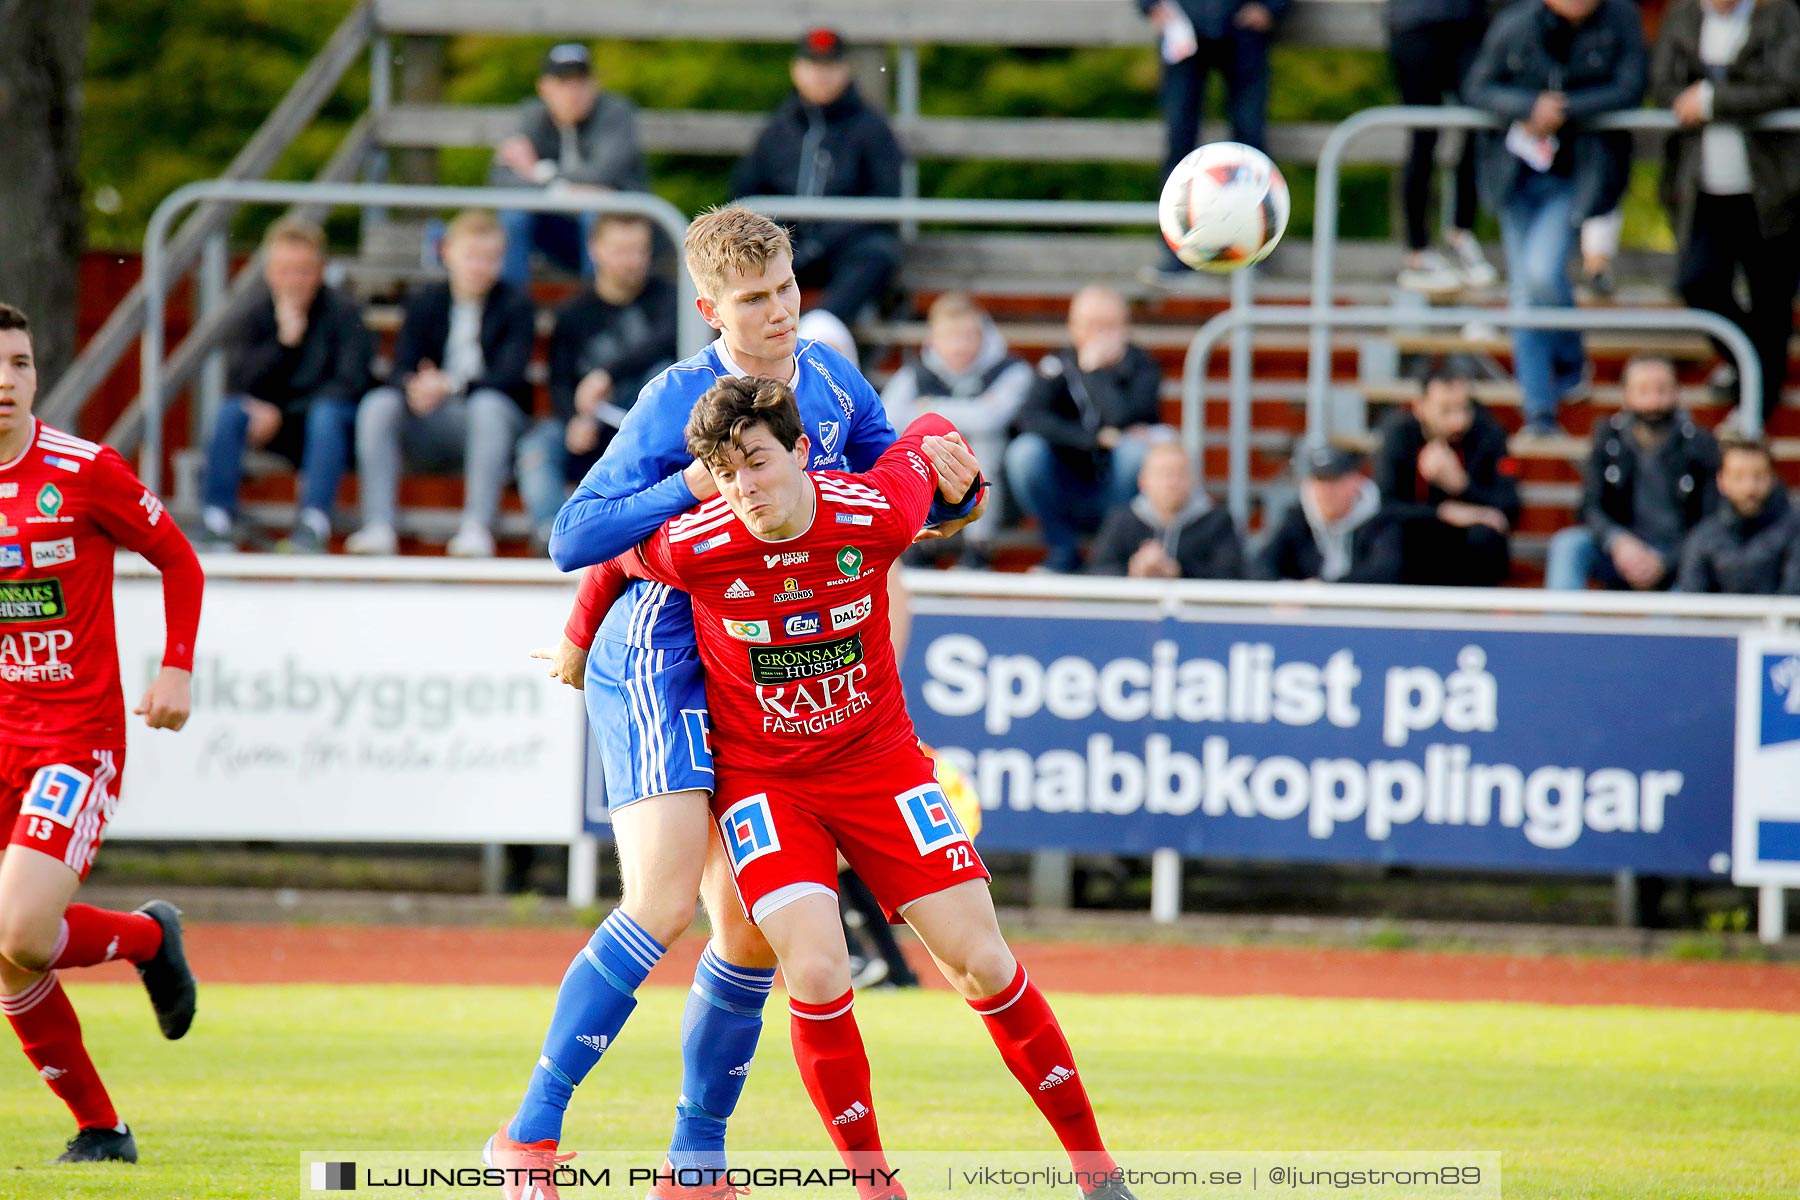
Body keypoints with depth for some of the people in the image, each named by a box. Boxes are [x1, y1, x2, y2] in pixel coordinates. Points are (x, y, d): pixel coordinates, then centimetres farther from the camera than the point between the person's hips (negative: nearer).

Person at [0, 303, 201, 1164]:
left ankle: (150, 936, 11)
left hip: (78, 733, -4)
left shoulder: (87, 472, -8)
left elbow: (178, 561, 4)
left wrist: (177, 669, -6)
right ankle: (98, 1127, 15)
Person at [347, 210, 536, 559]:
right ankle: (378, 527, -32)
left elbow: (510, 374, -13)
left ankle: (478, 527, -42)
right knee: (379, 405, -24)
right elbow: (401, 370, -2)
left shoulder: (516, 306, 0)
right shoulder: (424, 305, 9)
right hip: (431, 429, 3)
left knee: (488, 405, -36)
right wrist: (413, 387, -28)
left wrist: (451, 386, -30)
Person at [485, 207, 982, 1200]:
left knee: (752, 930, 5)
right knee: (662, 903, -21)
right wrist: (693, 486, -23)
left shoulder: (832, 385, 7)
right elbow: (572, 540, -12)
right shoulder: (676, 403, -11)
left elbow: (925, 505, 15)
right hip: (661, 662, -7)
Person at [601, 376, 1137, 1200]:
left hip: (880, 764, 1)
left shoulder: (877, 513, -19)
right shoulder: (691, 547, -21)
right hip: (762, 782, -1)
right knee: (816, 975, -21)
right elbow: (612, 553, 3)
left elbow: (928, 437, 3)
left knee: (982, 963, -3)